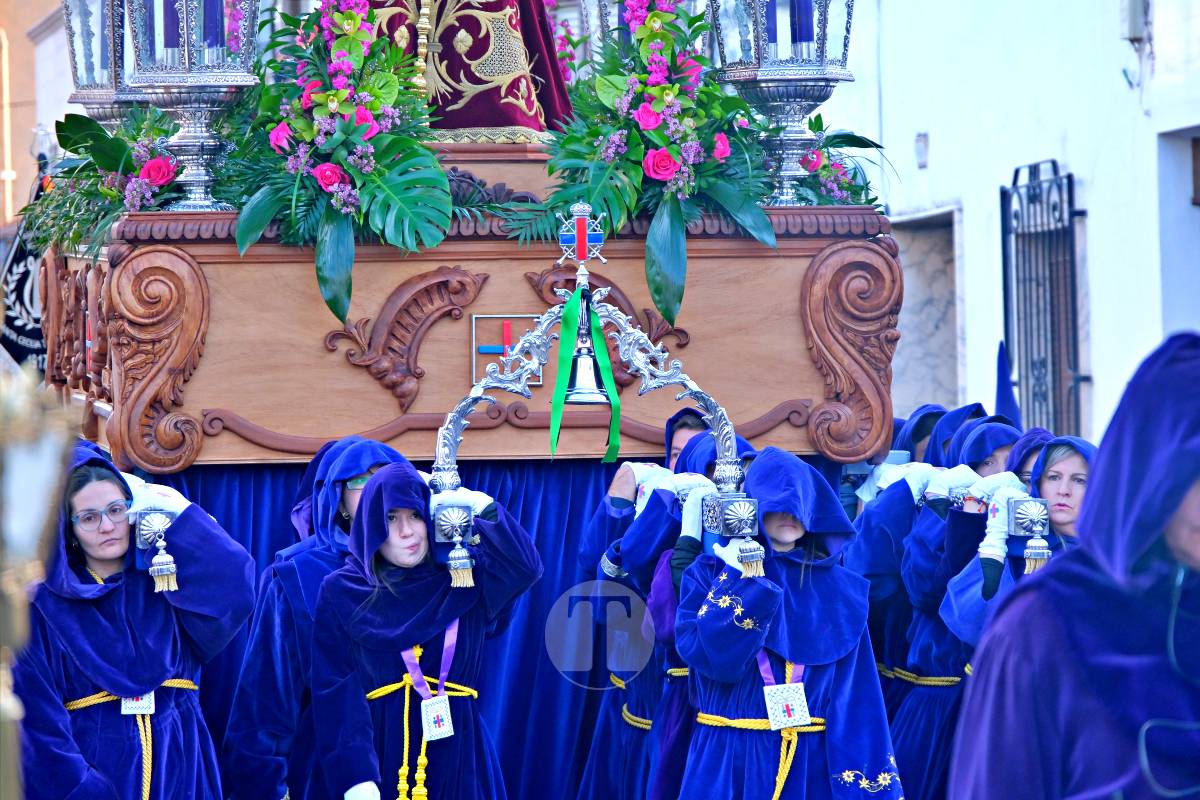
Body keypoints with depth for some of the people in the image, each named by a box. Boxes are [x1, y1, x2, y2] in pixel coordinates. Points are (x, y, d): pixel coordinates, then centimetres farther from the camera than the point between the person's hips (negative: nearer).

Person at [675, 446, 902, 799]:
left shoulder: (838, 589, 6)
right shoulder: (711, 572, 1)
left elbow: (856, 690, 2)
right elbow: (710, 654, -16)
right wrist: (741, 578, -16)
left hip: (814, 761, 2)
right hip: (729, 758, -2)